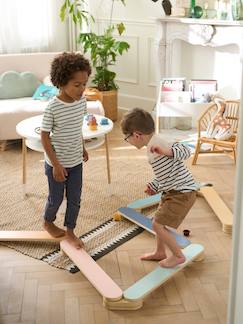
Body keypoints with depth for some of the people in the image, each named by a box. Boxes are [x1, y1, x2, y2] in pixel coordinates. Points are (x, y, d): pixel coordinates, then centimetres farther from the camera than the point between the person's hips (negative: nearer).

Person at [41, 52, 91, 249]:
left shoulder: (82, 101, -7)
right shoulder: (52, 108, -24)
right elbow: (44, 136, -17)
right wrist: (56, 164, -18)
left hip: (76, 161, 5)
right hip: (56, 163, -5)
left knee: (75, 199, 12)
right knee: (56, 199, 14)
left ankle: (70, 231, 32)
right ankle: (48, 222, 43)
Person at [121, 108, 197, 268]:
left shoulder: (157, 145, -23)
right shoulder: (154, 145, 9)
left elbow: (185, 151, -33)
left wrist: (168, 151, -49)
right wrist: (154, 186, 27)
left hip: (182, 193, -10)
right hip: (171, 191, 10)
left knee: (158, 225, -6)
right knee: (158, 222, 20)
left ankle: (178, 255, 12)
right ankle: (160, 252, 40)